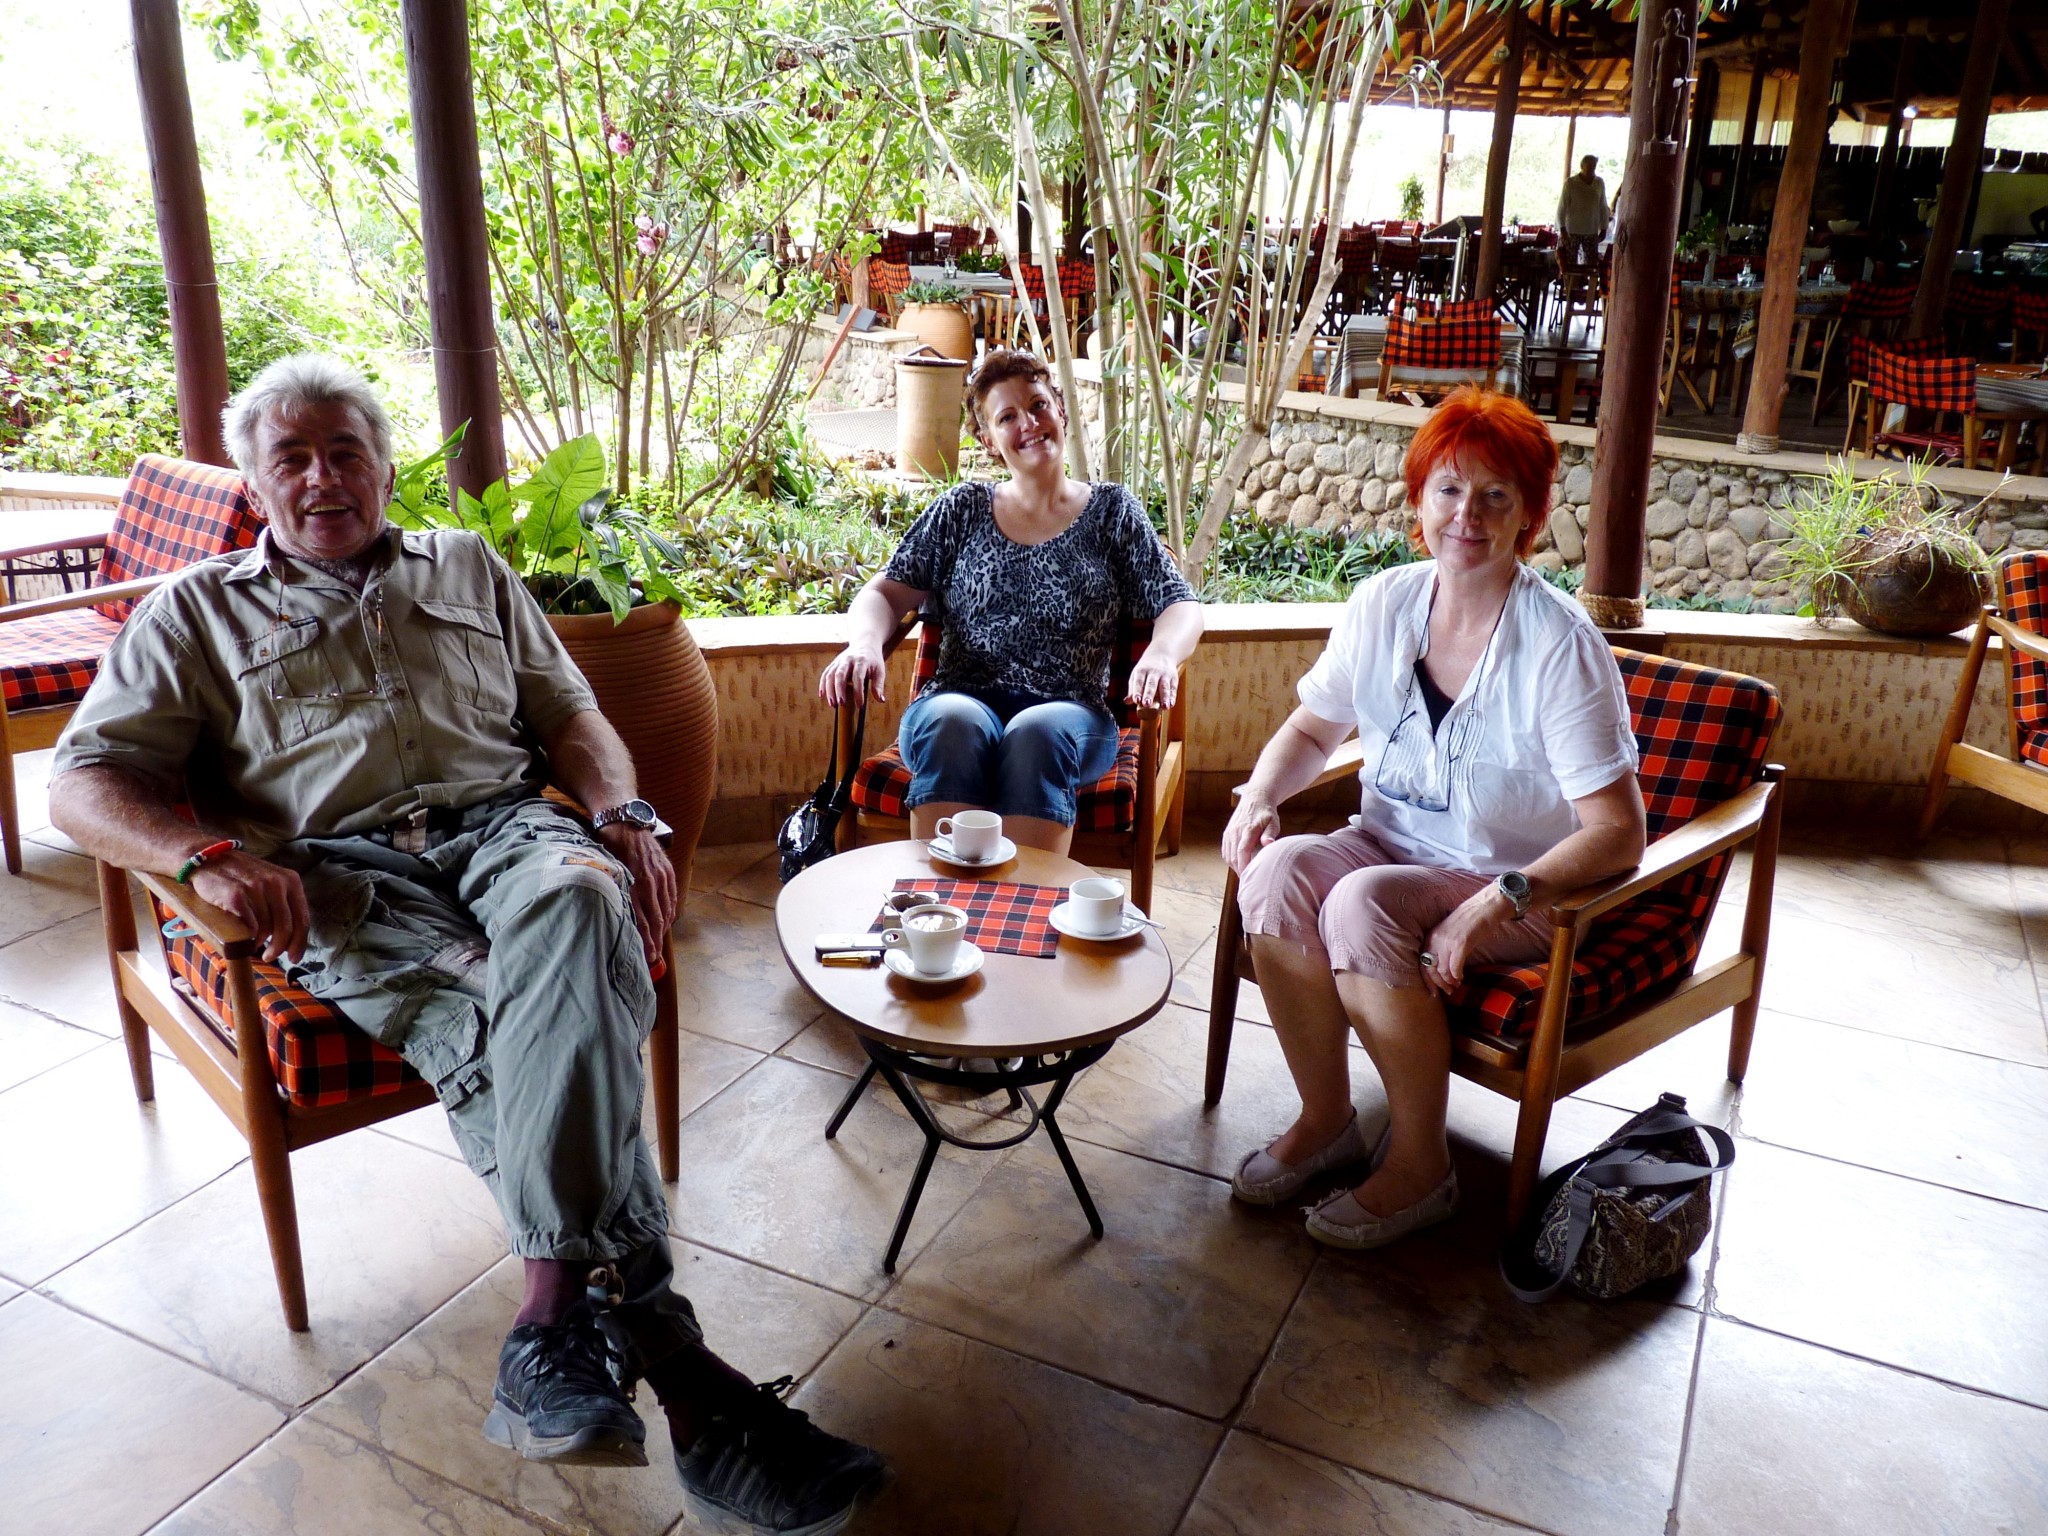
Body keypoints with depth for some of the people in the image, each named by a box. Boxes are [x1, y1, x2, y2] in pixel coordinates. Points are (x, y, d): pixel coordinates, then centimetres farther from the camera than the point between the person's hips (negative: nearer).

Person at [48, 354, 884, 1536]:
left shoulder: (469, 569, 29)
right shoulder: (196, 614, 22)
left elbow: (570, 712, 21)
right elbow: (85, 780, 11)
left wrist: (627, 813, -1)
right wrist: (210, 853, -11)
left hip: (502, 827, 1)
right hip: (344, 875, -1)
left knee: (576, 905, -38)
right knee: (483, 1012, -35)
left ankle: (561, 1325, -46)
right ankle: (650, 1337, -41)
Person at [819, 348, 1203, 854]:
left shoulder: (1110, 510, 15)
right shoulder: (961, 509, 17)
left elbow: (1181, 607, 8)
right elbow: (886, 592, 11)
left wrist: (1161, 655, -16)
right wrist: (865, 644, -14)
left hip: (1069, 712, -1)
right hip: (962, 698, 1)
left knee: (1038, 733, -37)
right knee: (954, 725, -35)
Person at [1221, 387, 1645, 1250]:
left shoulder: (1560, 645, -18)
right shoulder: (1383, 605, -1)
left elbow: (1618, 831, -21)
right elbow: (1313, 728, 12)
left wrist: (1495, 903, -31)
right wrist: (1259, 797, -8)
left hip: (1520, 886, -5)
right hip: (1391, 847, 5)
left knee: (1364, 904, -31)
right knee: (1278, 870, -24)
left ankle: (1420, 1165, -12)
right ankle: (1325, 1119, -6)